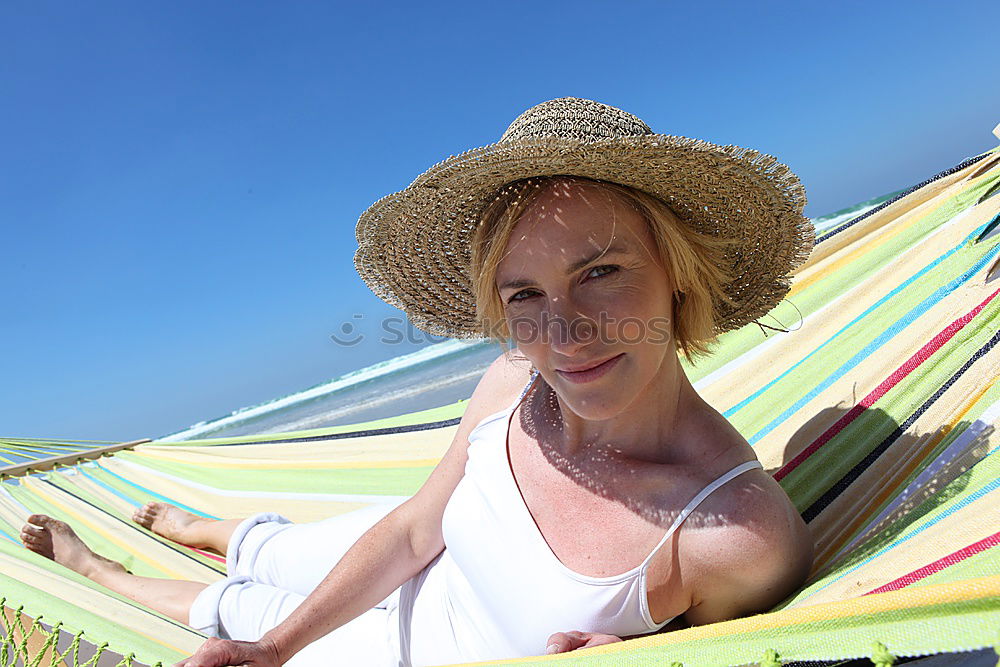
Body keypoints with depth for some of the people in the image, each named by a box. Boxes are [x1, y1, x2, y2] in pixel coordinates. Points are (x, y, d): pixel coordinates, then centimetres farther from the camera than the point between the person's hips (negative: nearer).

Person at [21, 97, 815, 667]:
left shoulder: (748, 536, -36)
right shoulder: (513, 384, -24)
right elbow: (412, 531, -9)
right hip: (406, 572, 2)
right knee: (267, 549, 28)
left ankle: (101, 572, 54)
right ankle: (189, 525, 66)